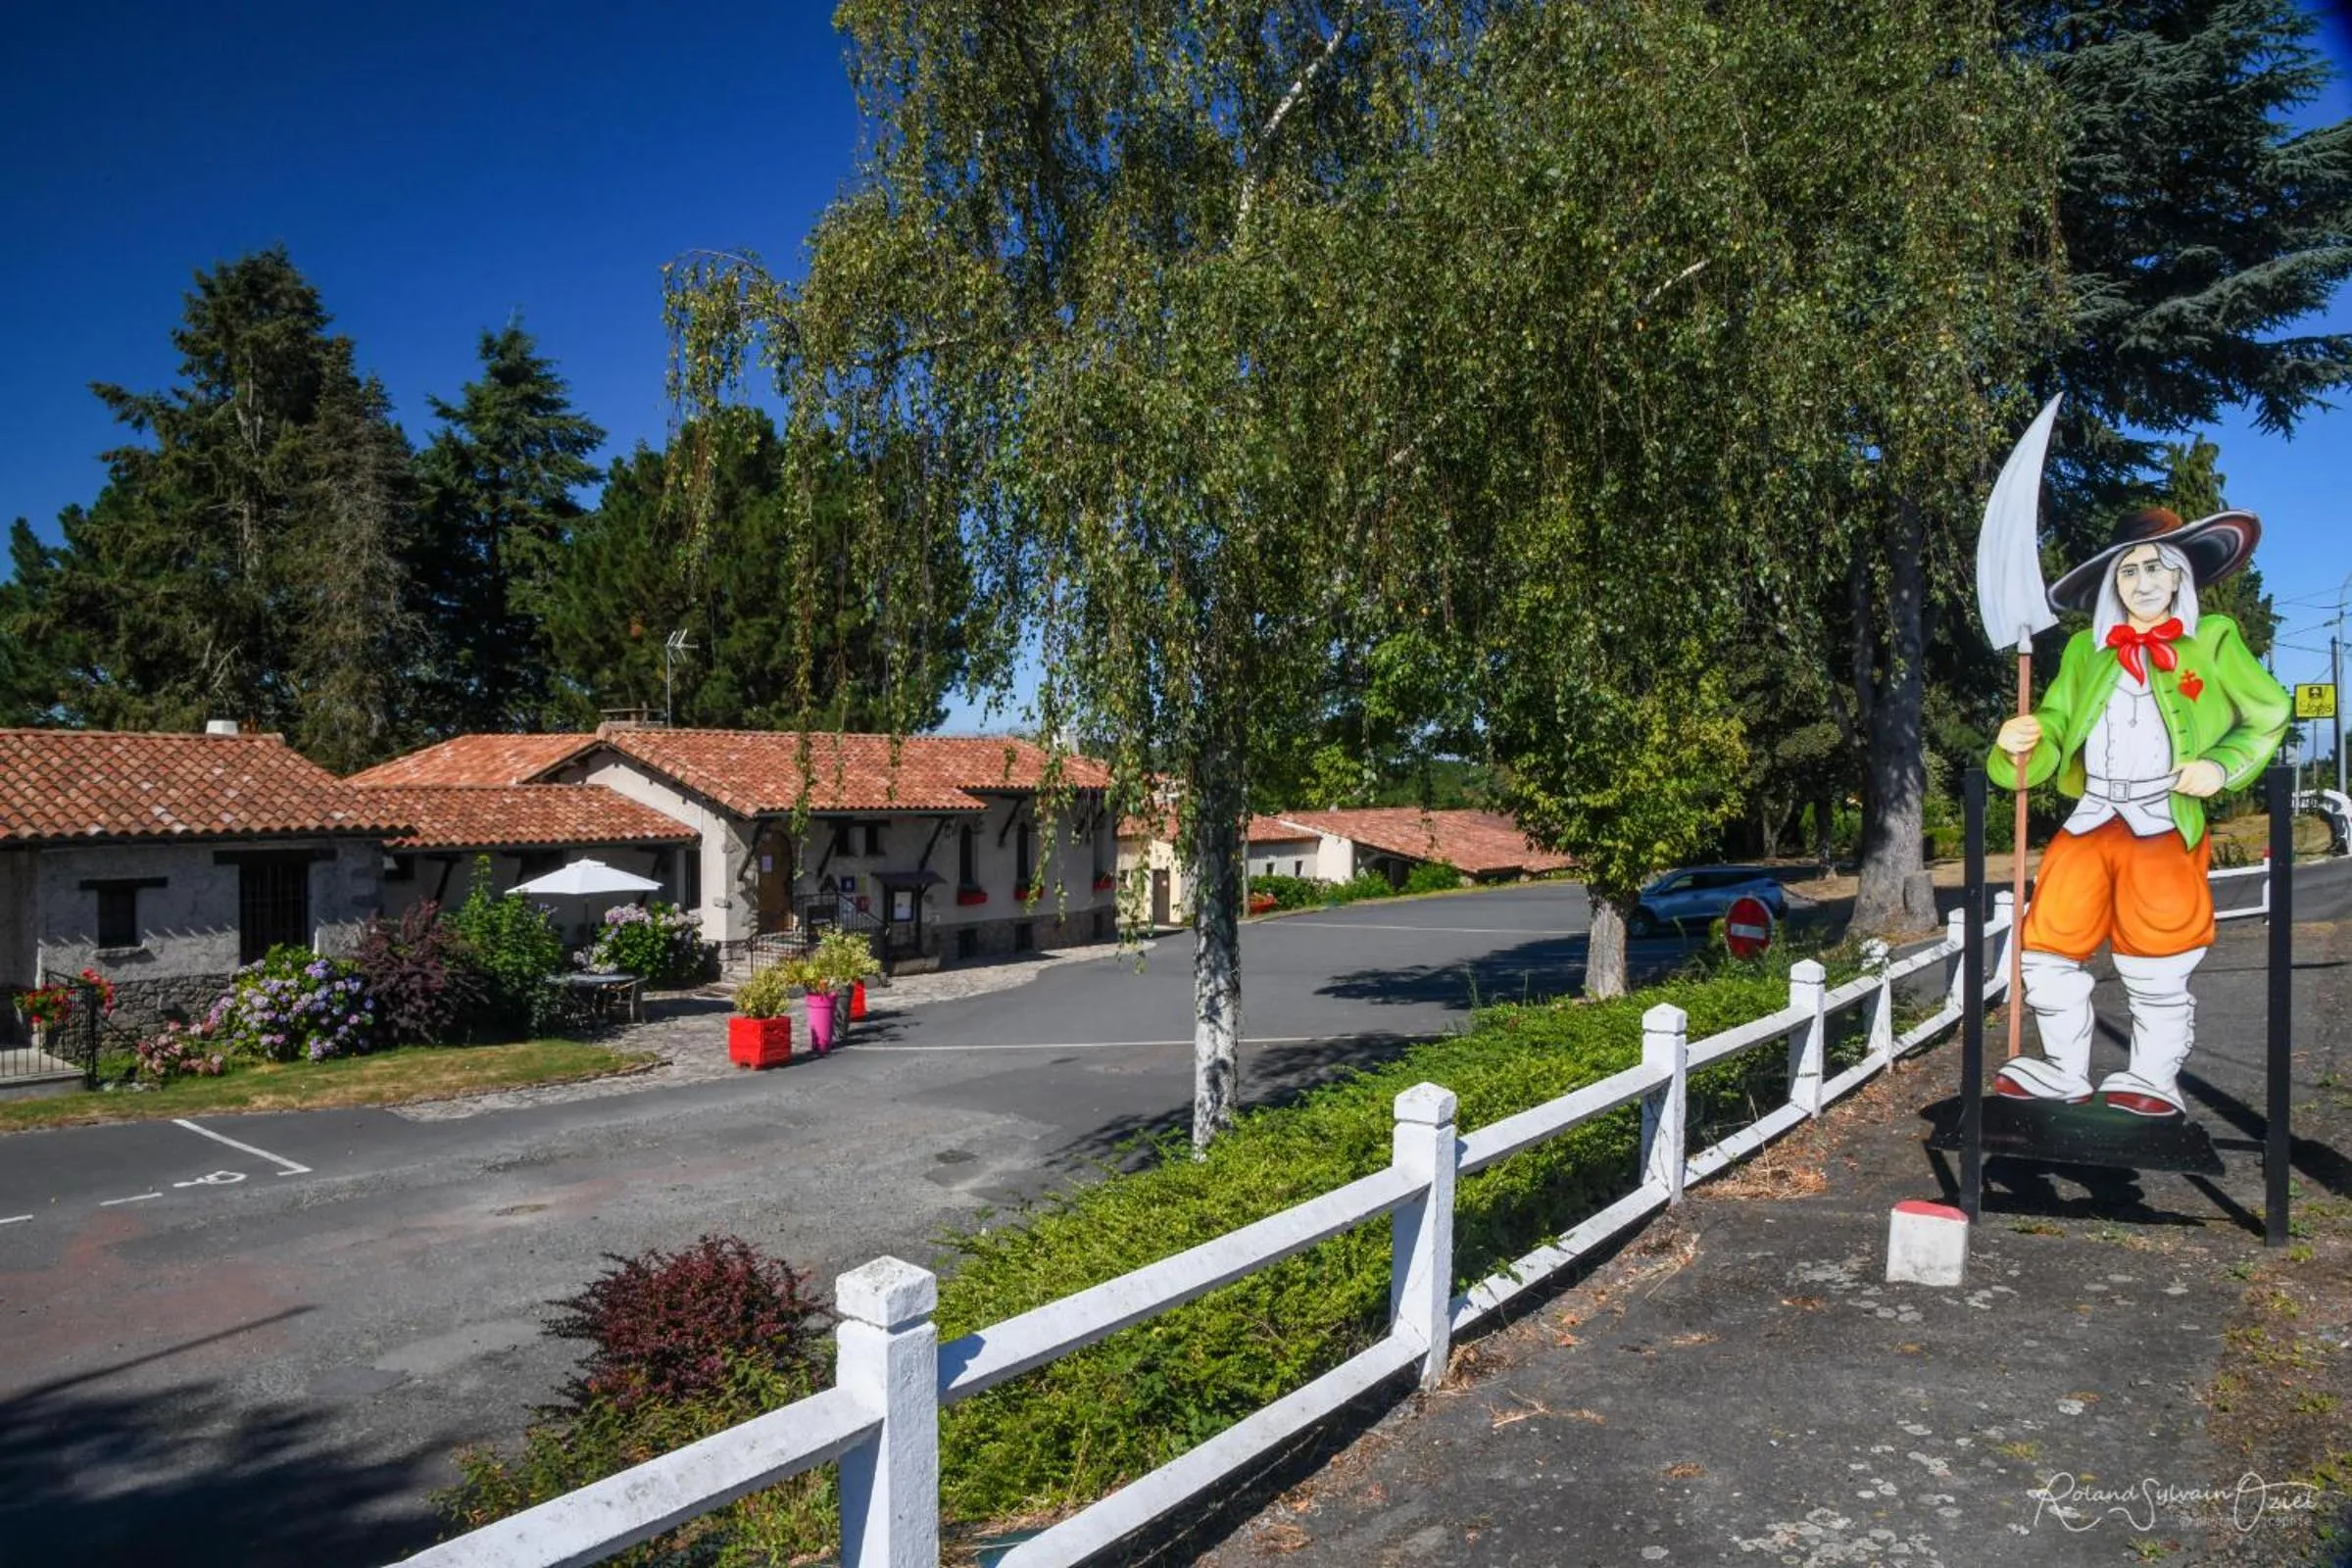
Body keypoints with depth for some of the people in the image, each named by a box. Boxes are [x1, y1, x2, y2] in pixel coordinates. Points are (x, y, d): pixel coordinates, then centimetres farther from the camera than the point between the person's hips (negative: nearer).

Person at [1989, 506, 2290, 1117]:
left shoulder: (2213, 640, 7)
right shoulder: (2085, 649, 14)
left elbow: (2271, 716, 12)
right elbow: (2054, 726, 11)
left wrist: (2222, 766, -4)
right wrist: (2022, 745, -12)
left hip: (2166, 826, -3)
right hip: (2090, 821, 3)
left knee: (2155, 966, -3)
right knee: (2046, 951, 0)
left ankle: (2154, 1079, 16)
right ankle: (2067, 1072, 16)